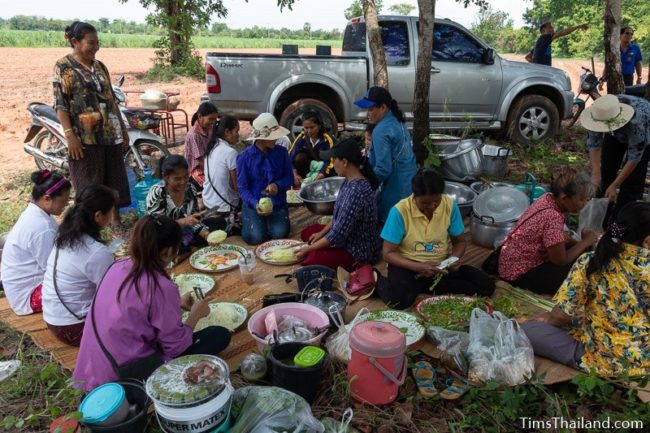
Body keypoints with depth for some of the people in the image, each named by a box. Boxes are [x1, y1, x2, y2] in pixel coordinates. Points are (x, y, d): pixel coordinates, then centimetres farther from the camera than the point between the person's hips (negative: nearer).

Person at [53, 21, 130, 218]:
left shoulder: (100, 66, 14)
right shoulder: (63, 67, -4)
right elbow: (60, 104, -9)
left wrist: (123, 129, 13)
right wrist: (70, 135, -18)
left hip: (110, 134, 6)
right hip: (84, 137, -6)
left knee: (115, 182, 11)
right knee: (89, 187, 0)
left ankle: (116, 224, 23)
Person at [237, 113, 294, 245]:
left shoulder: (282, 152, -1)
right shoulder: (244, 157, -9)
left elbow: (289, 178, 5)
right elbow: (242, 188, -7)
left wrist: (277, 185, -18)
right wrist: (255, 204, -25)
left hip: (277, 203, 2)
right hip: (253, 203, -2)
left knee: (280, 234, -21)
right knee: (255, 237, -21)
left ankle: (270, 222, 14)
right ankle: (247, 221, 14)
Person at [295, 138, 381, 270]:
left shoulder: (356, 191, -32)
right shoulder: (350, 181, -2)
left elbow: (337, 236, -28)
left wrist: (308, 249, -17)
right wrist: (321, 233, 8)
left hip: (358, 252, -10)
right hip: (349, 237, 10)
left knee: (308, 260, -24)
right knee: (307, 233, 18)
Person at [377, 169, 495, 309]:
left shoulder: (450, 205, -10)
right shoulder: (400, 211, -20)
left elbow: (460, 241, 4)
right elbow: (388, 253, -15)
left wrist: (454, 258, -19)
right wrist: (418, 267, -29)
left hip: (441, 264, 5)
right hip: (409, 265, -5)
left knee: (486, 285, -12)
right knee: (399, 299, -35)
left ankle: (427, 285, -6)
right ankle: (379, 282, -1)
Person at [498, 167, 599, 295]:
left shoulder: (549, 198, -6)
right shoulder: (552, 217, -32)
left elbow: (559, 237, 9)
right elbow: (560, 260, -21)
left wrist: (581, 242, -6)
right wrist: (585, 242, -10)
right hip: (521, 273, -9)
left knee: (582, 255, 9)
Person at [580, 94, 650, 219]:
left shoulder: (636, 121, -44)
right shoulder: (599, 113, -34)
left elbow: (634, 158, -34)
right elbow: (593, 143, -23)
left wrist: (614, 186, -32)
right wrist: (596, 174, -30)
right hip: (616, 134, 4)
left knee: (632, 180, -10)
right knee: (606, 171, 0)